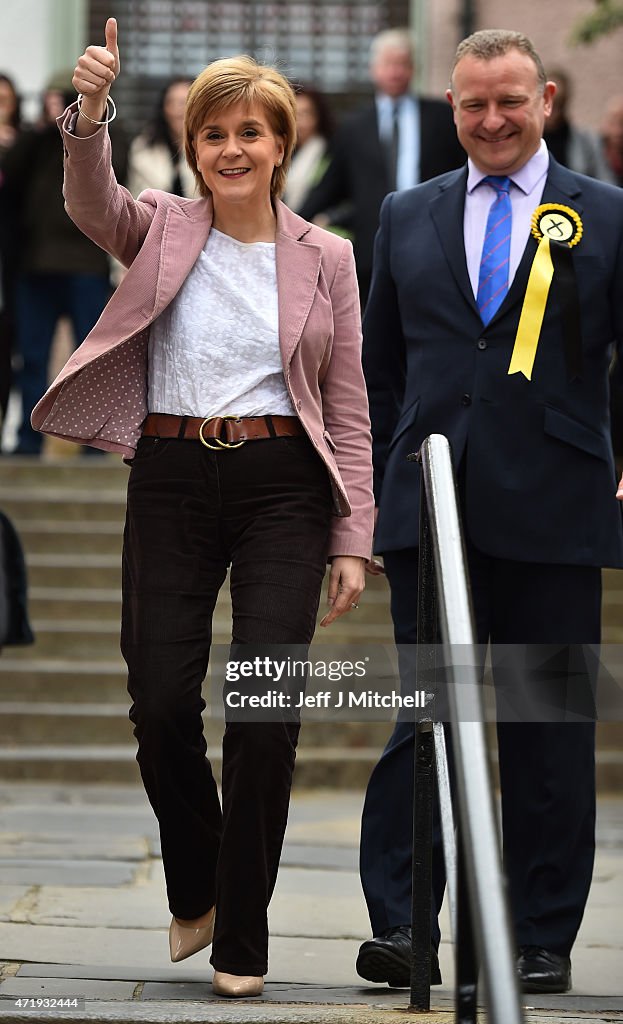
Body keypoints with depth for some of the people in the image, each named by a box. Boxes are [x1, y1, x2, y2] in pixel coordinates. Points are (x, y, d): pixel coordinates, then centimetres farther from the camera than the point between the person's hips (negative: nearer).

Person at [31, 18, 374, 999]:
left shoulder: (326, 259, 6)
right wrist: (89, 112, -36)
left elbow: (348, 408, 6)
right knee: (161, 701, -1)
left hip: (281, 485, -1)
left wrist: (352, 540, 1)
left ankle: (242, 935, 7)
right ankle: (194, 889, 26)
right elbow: (91, 203, -16)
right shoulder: (164, 231, 6)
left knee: (265, 706, -6)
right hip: (171, 480, 1)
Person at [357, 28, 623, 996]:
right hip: (430, 510, 2)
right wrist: (385, 486, 11)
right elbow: (379, 367, 17)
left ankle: (544, 941, 10)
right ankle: (398, 924, 0)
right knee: (424, 716, -2)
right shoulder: (407, 218, 13)